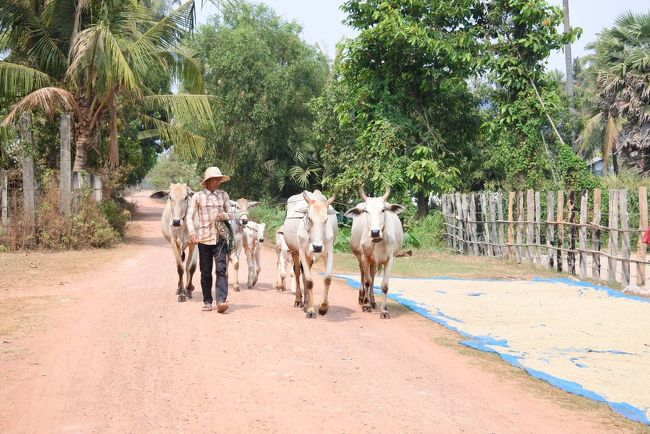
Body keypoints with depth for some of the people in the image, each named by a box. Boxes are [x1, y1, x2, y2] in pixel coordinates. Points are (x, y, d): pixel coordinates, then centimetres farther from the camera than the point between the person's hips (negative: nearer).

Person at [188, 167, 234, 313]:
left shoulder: (223, 195, 11)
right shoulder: (198, 196, 4)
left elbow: (232, 215, 14)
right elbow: (190, 216, 1)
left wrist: (225, 215, -9)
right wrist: (192, 233, -15)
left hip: (221, 237, 1)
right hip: (204, 238, 0)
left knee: (221, 269, -12)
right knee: (205, 272, 6)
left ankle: (221, 301, -19)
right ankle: (207, 302, 17)